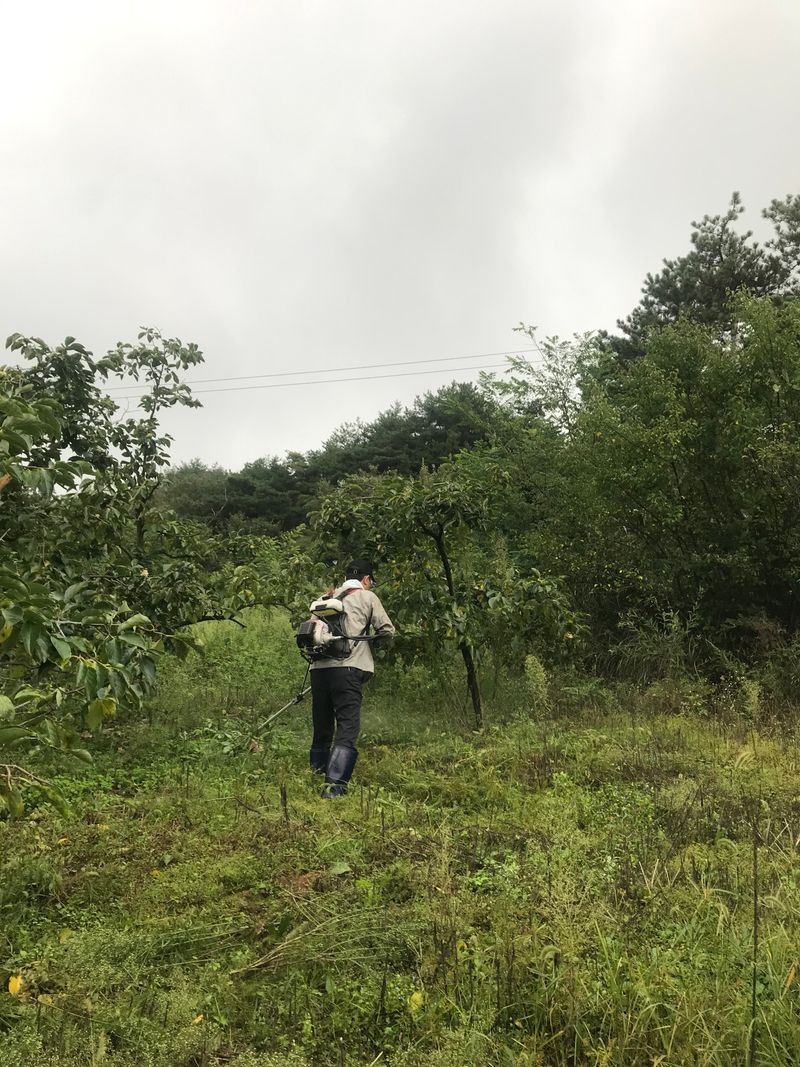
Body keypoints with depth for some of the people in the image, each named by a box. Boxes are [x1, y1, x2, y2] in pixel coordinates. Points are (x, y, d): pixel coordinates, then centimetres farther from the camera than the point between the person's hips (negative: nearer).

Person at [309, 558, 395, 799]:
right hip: (348, 668, -5)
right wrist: (372, 642, 24)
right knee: (347, 728, -6)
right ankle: (334, 784, -16)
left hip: (319, 669, 5)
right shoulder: (367, 597, 9)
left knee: (322, 729, 16)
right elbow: (387, 631, 5)